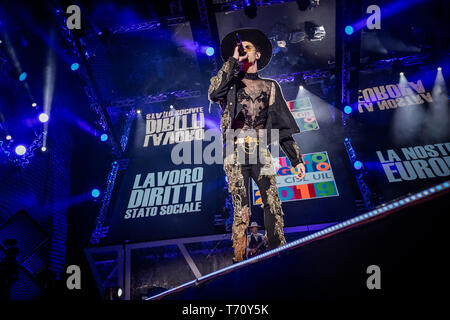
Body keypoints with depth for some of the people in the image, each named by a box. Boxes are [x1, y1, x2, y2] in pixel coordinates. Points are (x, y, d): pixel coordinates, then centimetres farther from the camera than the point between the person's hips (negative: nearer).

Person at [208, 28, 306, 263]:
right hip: (235, 154, -2)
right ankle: (239, 259, 1)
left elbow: (282, 125, 18)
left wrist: (296, 159, 13)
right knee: (241, 211, -6)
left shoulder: (269, 86, 19)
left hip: (261, 153, 2)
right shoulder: (229, 82, 14)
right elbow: (213, 94, -12)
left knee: (273, 204, -7)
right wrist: (233, 61, -4)